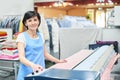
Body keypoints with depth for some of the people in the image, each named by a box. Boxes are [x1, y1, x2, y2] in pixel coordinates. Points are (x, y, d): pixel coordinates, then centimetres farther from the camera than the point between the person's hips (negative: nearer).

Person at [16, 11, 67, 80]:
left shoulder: (41, 36, 10)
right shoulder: (22, 36, -7)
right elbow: (22, 58, -18)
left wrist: (58, 61, 18)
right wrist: (32, 65, -35)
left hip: (40, 72, 5)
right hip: (27, 74, -4)